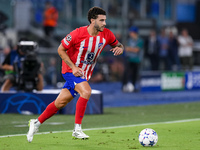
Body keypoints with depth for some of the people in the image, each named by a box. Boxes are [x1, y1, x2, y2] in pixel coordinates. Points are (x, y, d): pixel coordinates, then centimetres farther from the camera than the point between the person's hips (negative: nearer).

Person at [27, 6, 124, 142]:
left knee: (61, 102, 9)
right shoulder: (77, 34, -22)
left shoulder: (106, 34, -8)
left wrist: (120, 48, -15)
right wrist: (73, 67, -21)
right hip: (71, 70, -6)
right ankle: (77, 129, -23)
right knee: (86, 91, -29)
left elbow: (117, 44, 11)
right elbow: (61, 50, -12)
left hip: (85, 74, 6)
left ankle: (36, 123, 27)